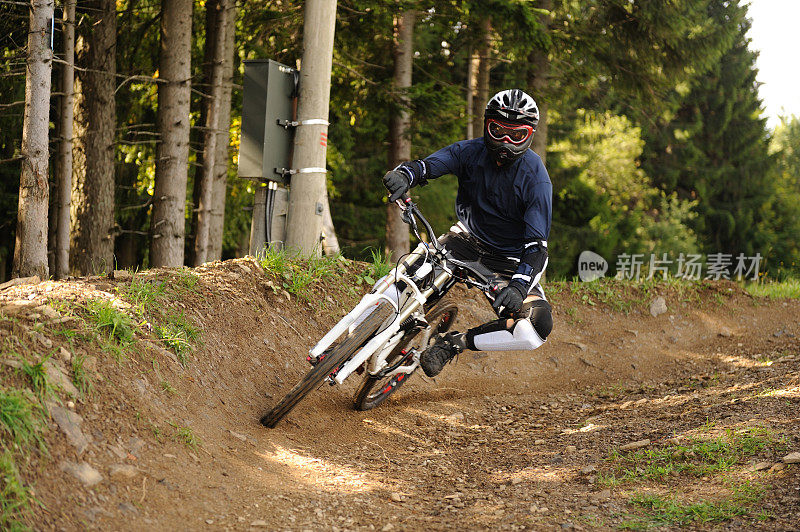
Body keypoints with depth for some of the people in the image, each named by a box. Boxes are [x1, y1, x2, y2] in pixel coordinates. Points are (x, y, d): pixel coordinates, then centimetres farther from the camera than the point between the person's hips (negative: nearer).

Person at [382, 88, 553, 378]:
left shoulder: (536, 179, -21)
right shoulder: (471, 152, -11)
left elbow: (536, 245, -24)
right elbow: (428, 165, -24)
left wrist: (518, 286, -41)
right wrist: (404, 174, -49)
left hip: (510, 259, -2)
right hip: (468, 238, 2)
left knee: (537, 330, -26)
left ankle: (455, 343, -10)